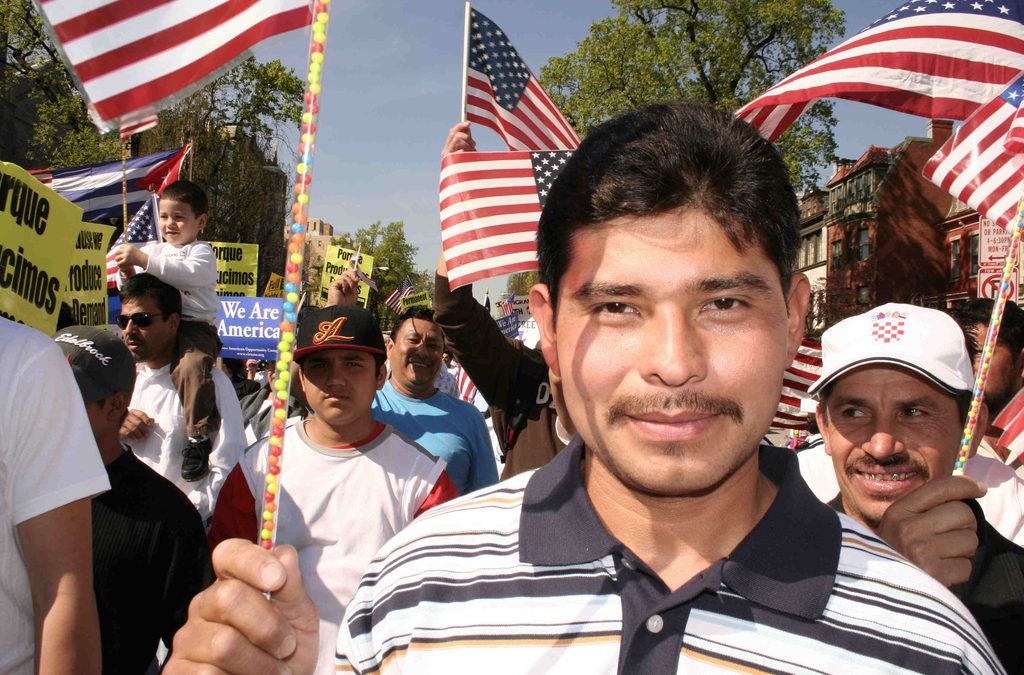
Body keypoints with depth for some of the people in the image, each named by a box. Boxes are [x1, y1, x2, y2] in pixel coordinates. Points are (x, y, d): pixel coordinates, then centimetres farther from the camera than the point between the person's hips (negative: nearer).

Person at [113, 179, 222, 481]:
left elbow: (186, 273, -20)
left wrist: (143, 259, -28)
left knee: (193, 365, -34)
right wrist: (127, 274, -3)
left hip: (196, 326, -7)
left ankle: (198, 436, -31)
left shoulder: (201, 252, 4)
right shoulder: (153, 248, 24)